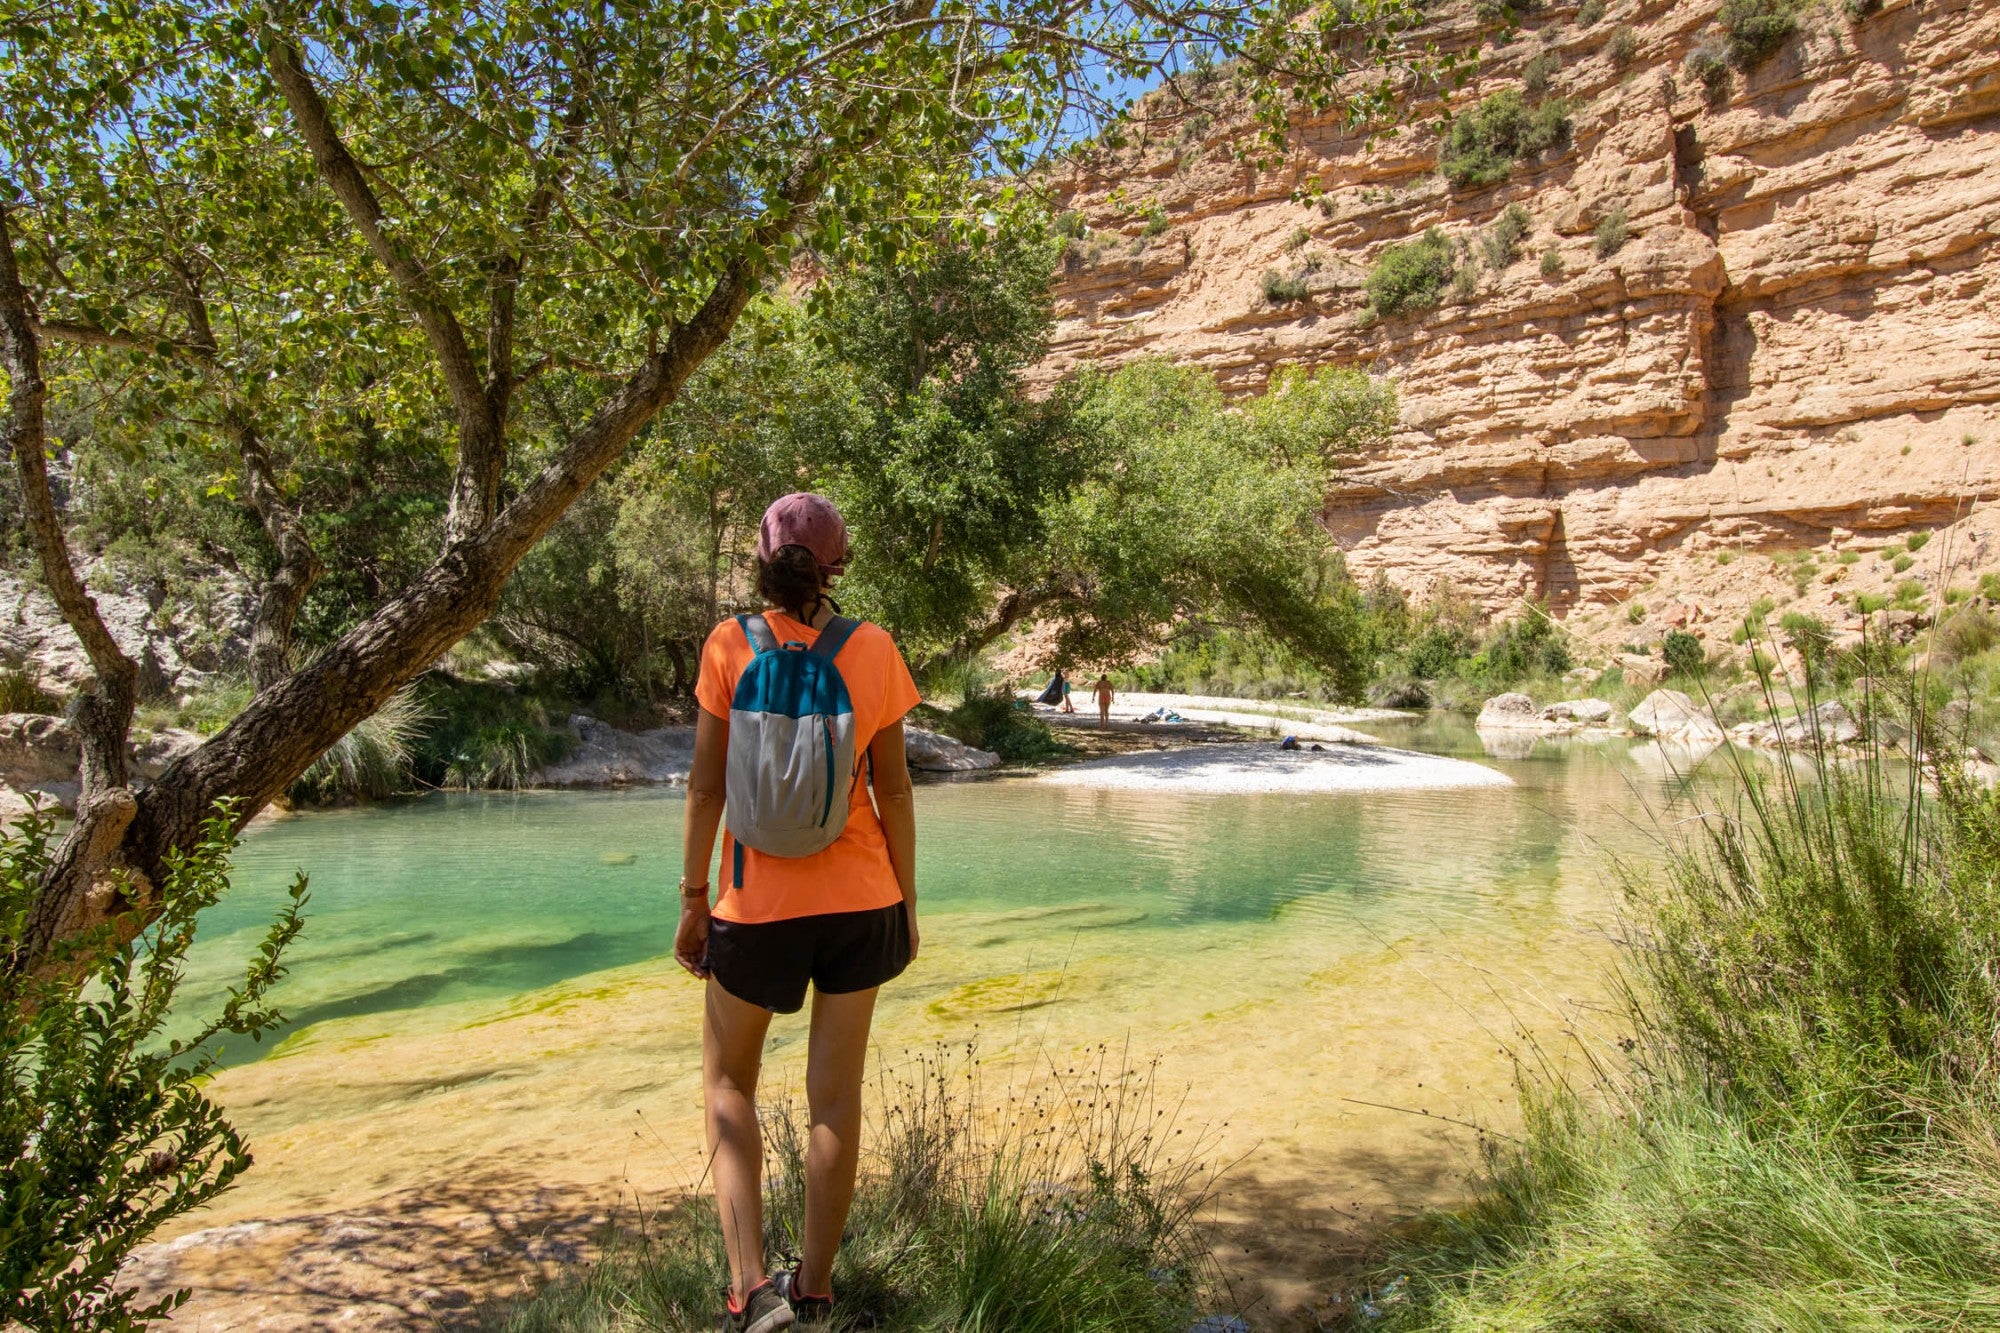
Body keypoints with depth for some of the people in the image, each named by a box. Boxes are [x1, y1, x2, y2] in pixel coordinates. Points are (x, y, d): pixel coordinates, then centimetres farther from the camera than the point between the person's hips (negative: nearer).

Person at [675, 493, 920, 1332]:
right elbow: (894, 791, -2)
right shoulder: (873, 650, -5)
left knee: (729, 1085, 18)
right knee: (835, 1094, 13)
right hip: (861, 900, 2)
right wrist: (906, 902, 8)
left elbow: (706, 787, -8)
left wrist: (691, 902, 2)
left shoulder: (731, 645, -8)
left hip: (760, 905, -1)